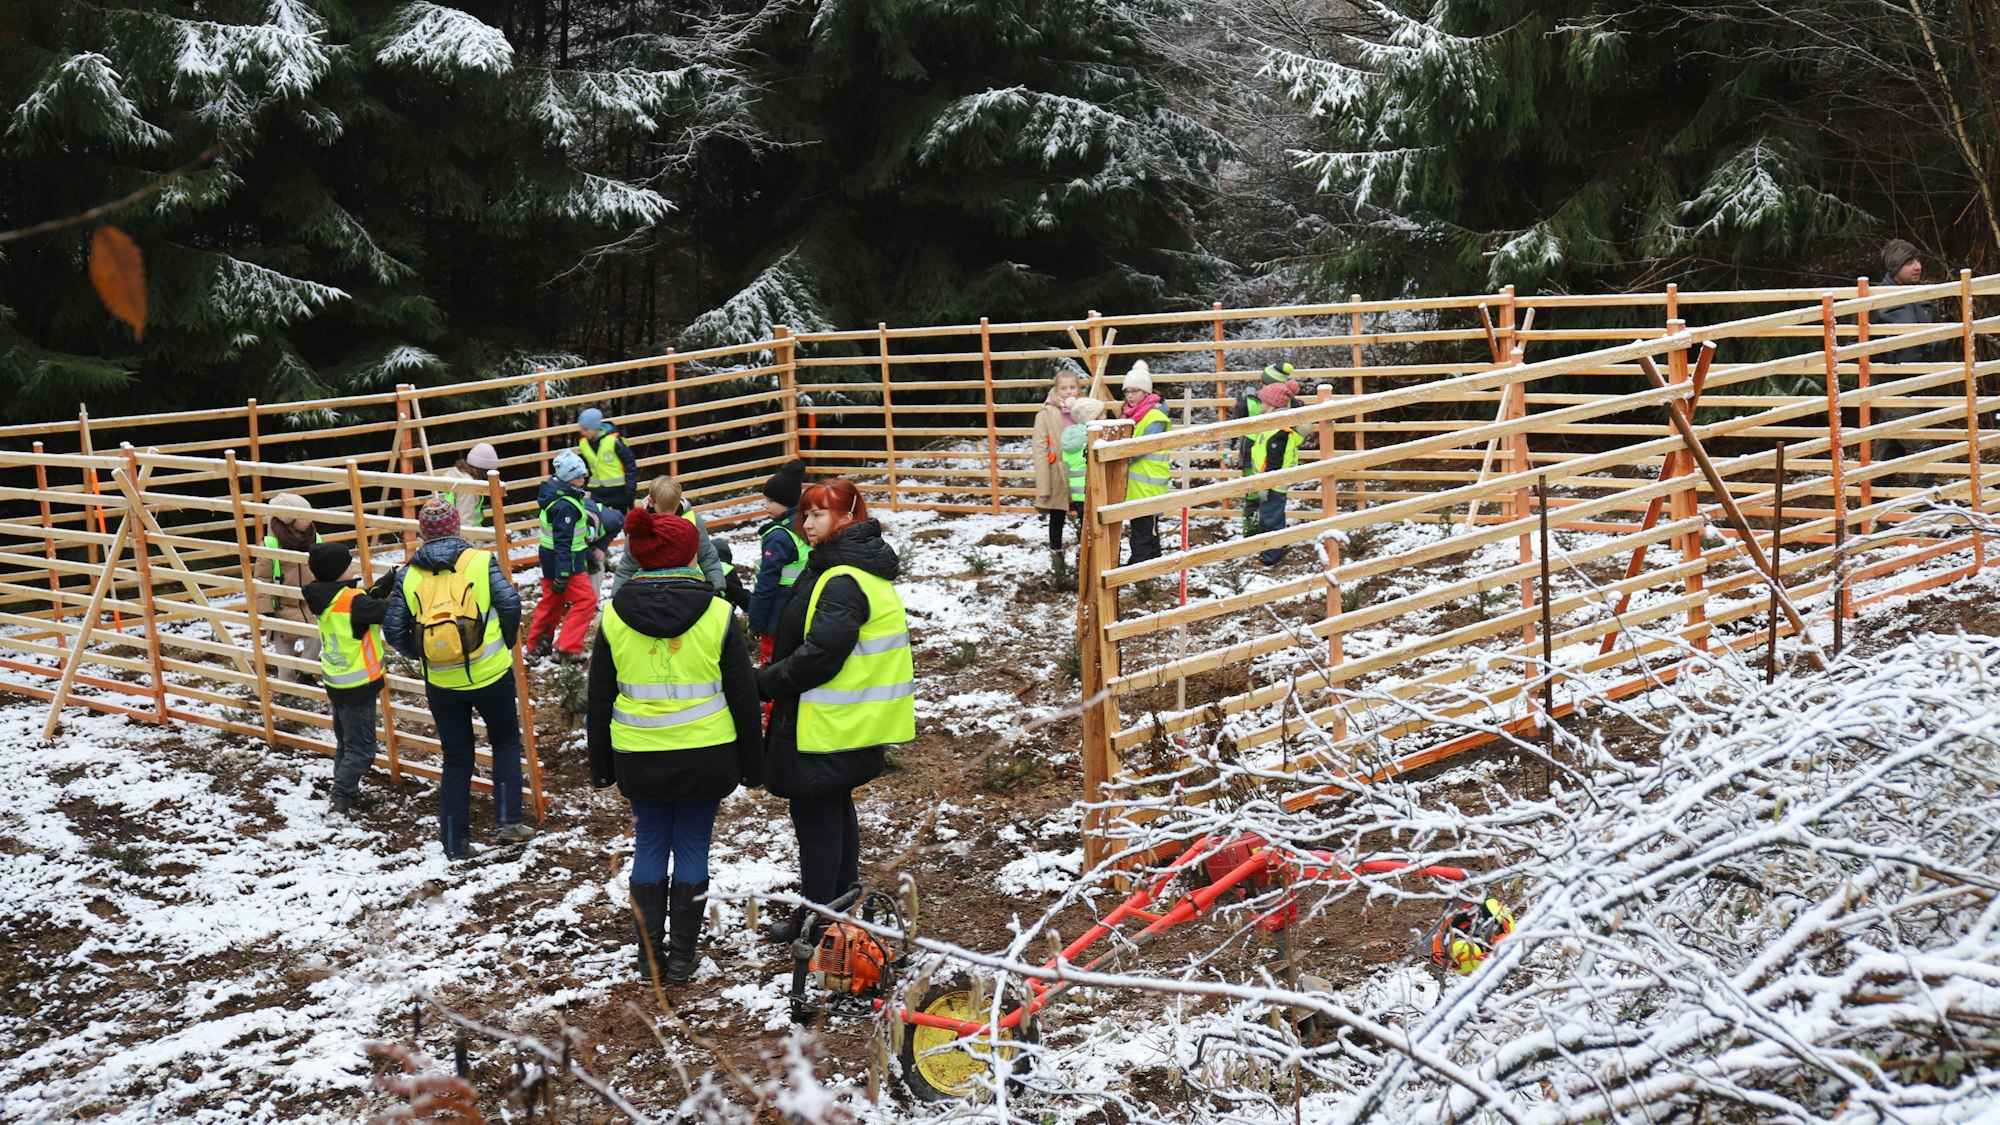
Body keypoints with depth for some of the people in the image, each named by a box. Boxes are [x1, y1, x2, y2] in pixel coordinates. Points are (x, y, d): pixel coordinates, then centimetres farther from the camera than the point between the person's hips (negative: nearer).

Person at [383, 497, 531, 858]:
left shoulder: (409, 575, 0)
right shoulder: (480, 561, -7)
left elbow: (394, 630, -1)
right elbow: (510, 604, -12)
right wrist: (506, 643, 6)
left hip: (441, 683, 2)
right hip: (490, 674, -2)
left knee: (456, 759, 14)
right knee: (506, 742, 20)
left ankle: (455, 842, 17)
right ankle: (508, 820, 9)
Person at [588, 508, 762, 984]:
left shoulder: (615, 616, -2)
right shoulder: (717, 614, -8)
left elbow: (599, 700, 4)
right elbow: (744, 697, -3)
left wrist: (601, 766, 15)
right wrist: (752, 765, 7)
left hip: (639, 759, 2)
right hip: (704, 757, -2)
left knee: (650, 847, 14)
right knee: (692, 848, 8)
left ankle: (650, 954, 19)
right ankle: (682, 957, 13)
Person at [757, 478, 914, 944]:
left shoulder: (843, 582, -22)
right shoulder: (861, 568, 12)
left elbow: (820, 654, -26)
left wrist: (766, 682, -16)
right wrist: (775, 676, 12)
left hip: (825, 725, -10)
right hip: (854, 724, 10)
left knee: (814, 812, 0)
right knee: (837, 808, 20)